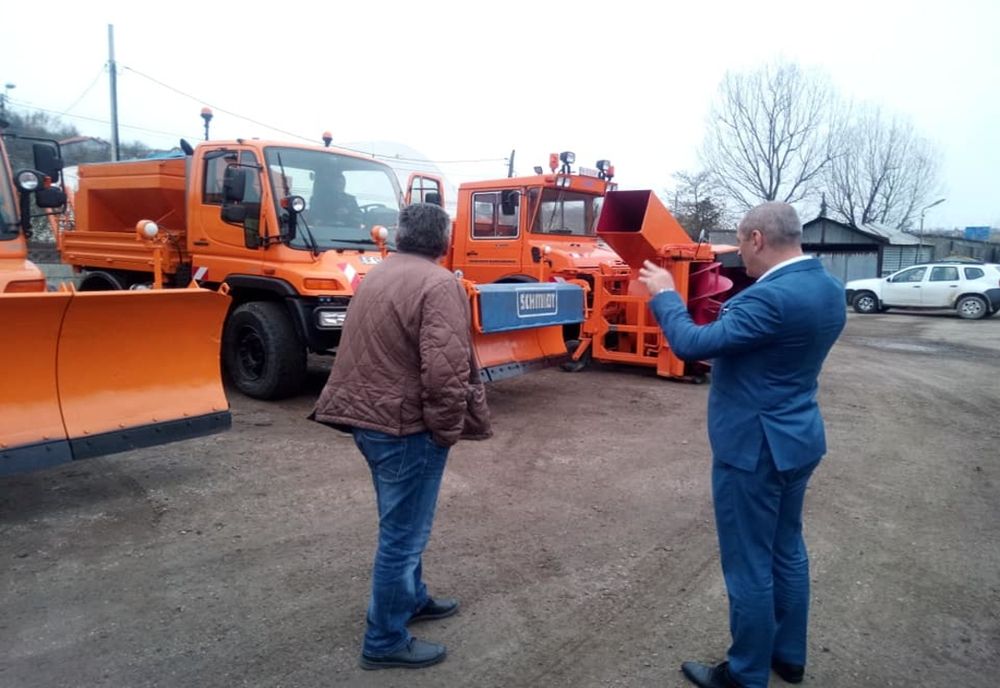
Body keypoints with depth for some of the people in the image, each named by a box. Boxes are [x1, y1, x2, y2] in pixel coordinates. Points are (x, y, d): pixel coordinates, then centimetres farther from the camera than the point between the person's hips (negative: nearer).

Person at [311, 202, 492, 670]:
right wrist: (449, 428, -11)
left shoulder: (375, 275, 12)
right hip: (406, 425, -9)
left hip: (367, 414, 9)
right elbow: (445, 369, -25)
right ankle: (385, 640, 18)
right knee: (403, 534, 4)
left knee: (401, 526, 24)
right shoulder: (438, 284, -17)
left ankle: (412, 599, 41)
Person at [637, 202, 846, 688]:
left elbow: (690, 344, -24)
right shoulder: (828, 288, 4)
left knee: (749, 566, 6)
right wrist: (728, 309, 10)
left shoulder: (771, 297, -27)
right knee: (787, 551, 22)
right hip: (798, 438, 10)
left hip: (753, 448, -10)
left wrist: (664, 294, -10)